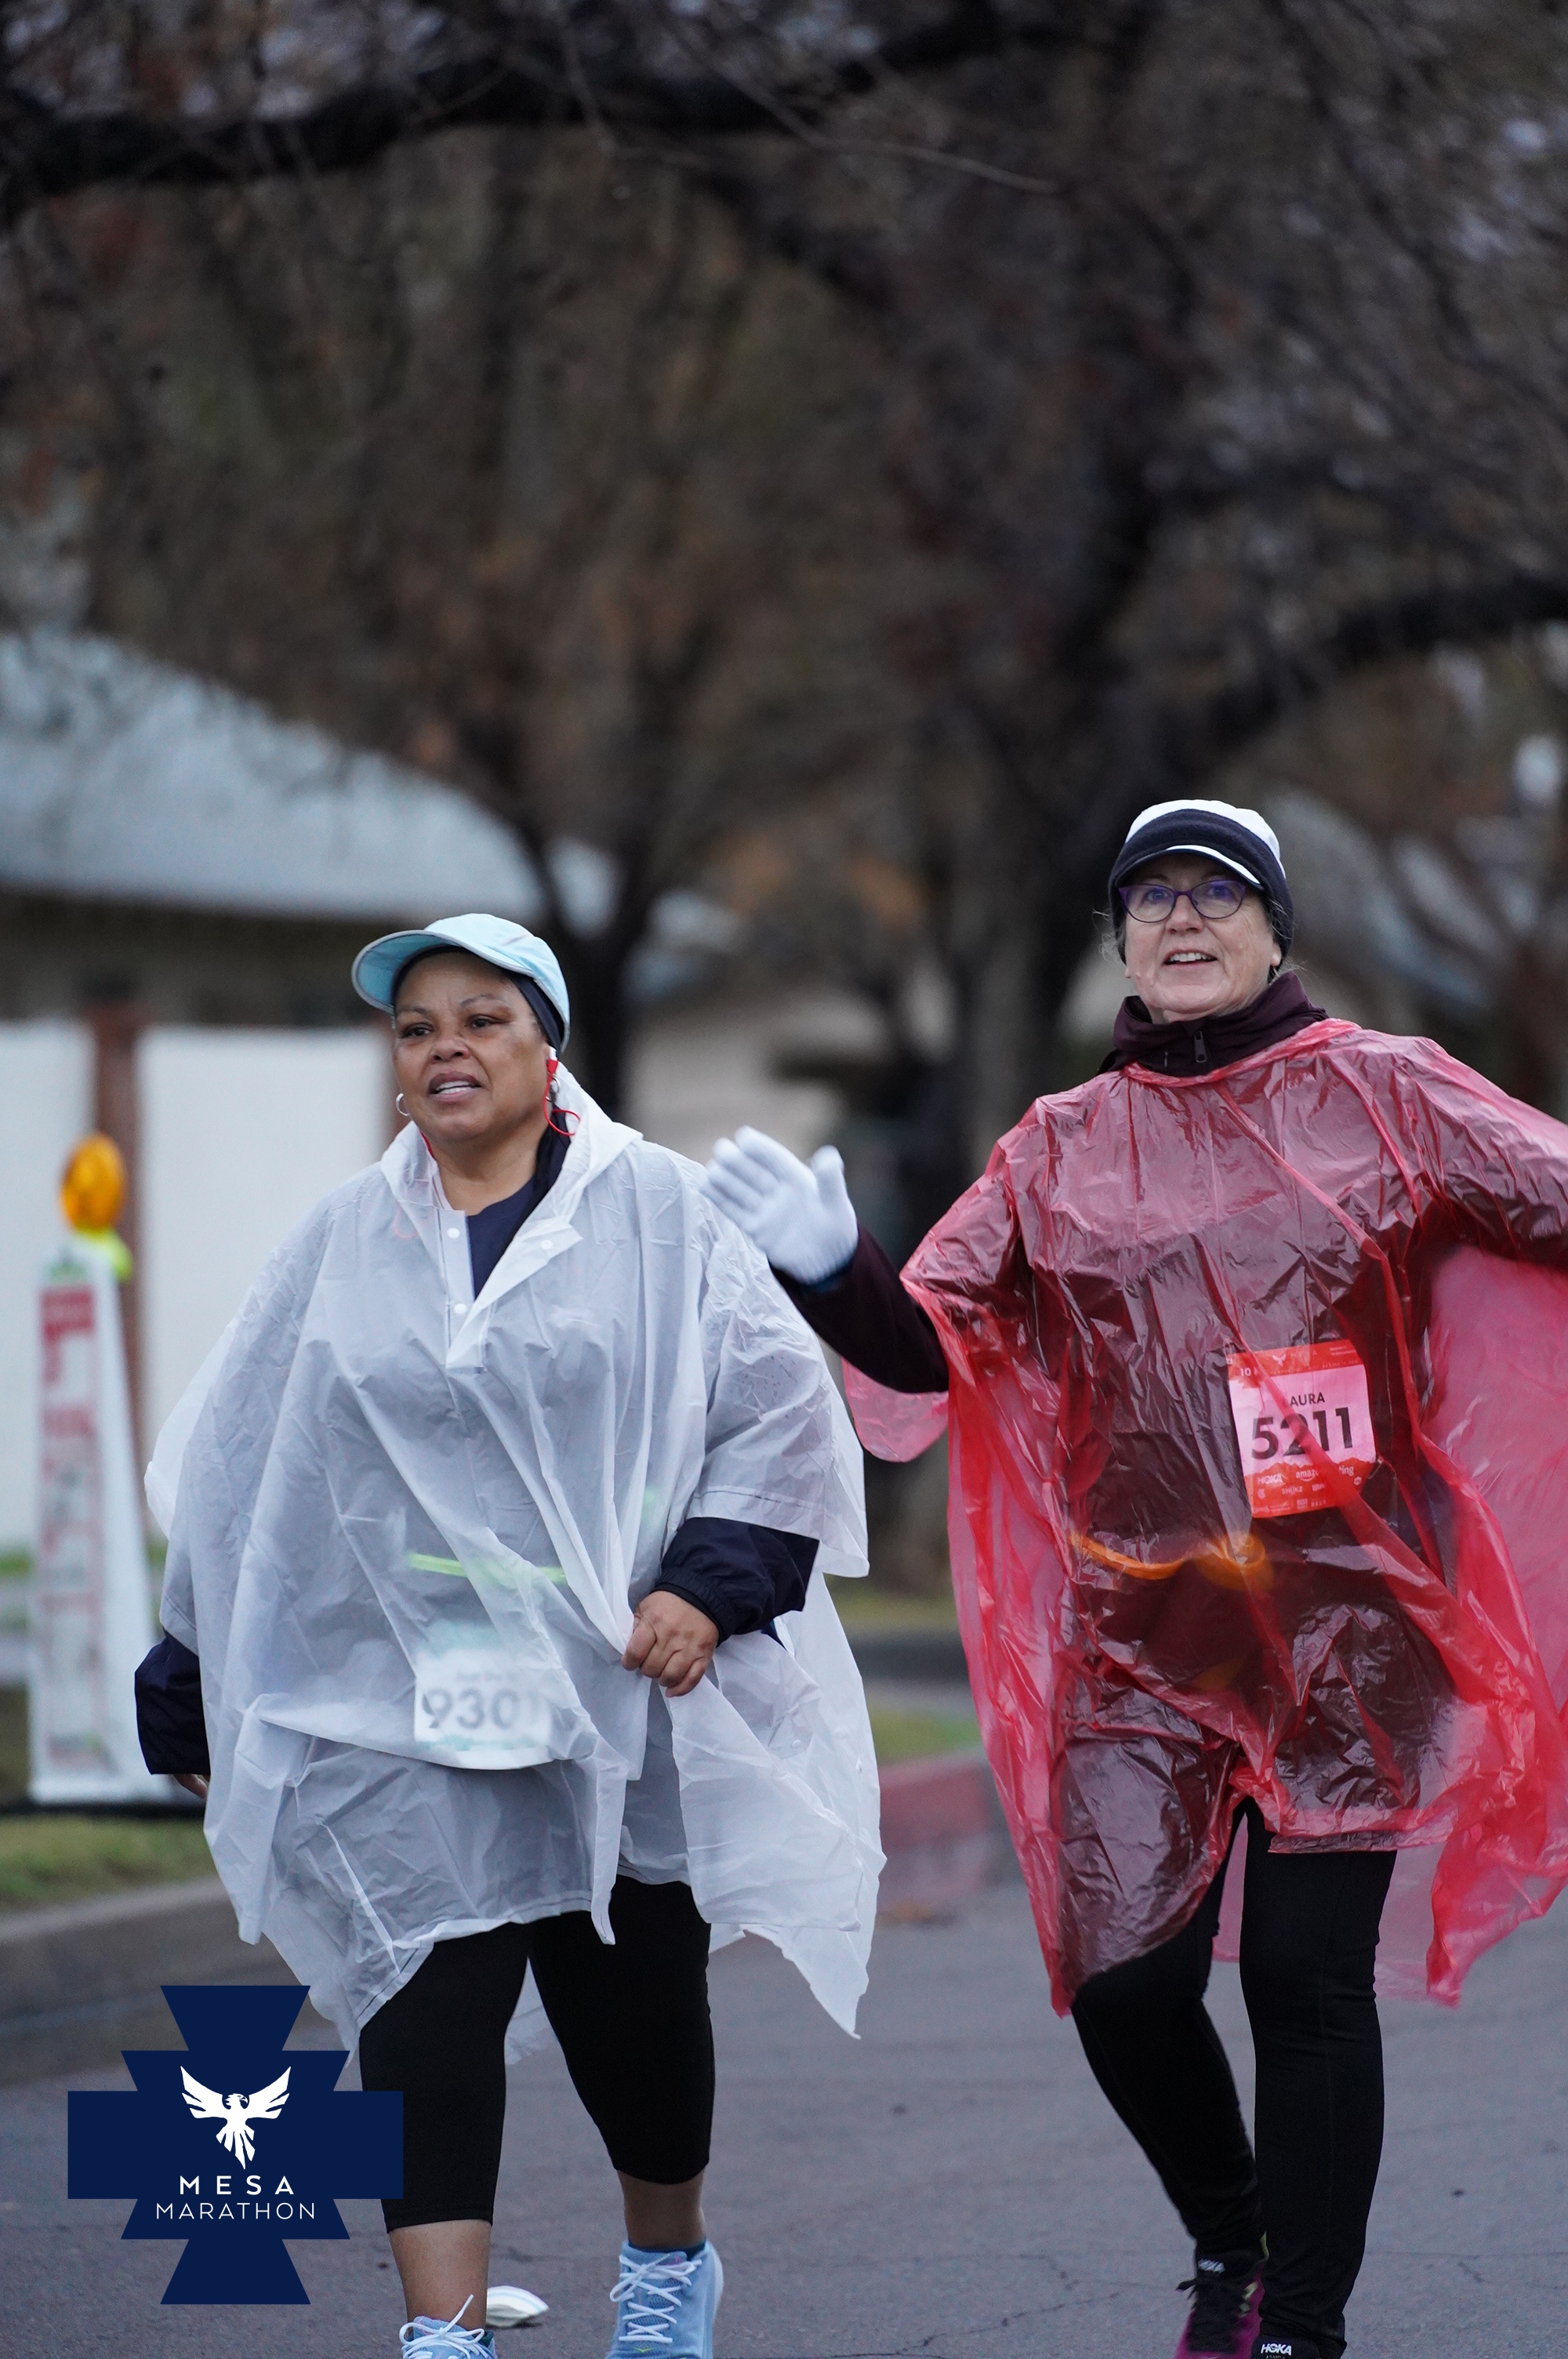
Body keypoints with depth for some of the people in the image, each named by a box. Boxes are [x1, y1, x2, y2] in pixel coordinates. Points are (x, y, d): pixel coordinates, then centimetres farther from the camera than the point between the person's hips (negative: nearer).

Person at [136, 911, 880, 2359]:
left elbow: (781, 1413, 0)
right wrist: (192, 1684, 16)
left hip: (619, 1695, -1)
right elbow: (234, 1480, 17)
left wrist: (714, 1582, -13)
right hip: (401, 1710, 1)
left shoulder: (655, 1215, 3)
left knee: (634, 2001, 9)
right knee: (425, 2011, -11)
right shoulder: (341, 1250, 11)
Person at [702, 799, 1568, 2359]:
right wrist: (831, 1270, -12)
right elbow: (926, 1345, 7)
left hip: (1349, 1634, -2)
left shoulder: (1382, 1098, 5)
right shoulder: (1063, 1150, 11)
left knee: (1307, 1979, -3)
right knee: (1125, 1983, -5)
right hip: (1144, 1635, 2)